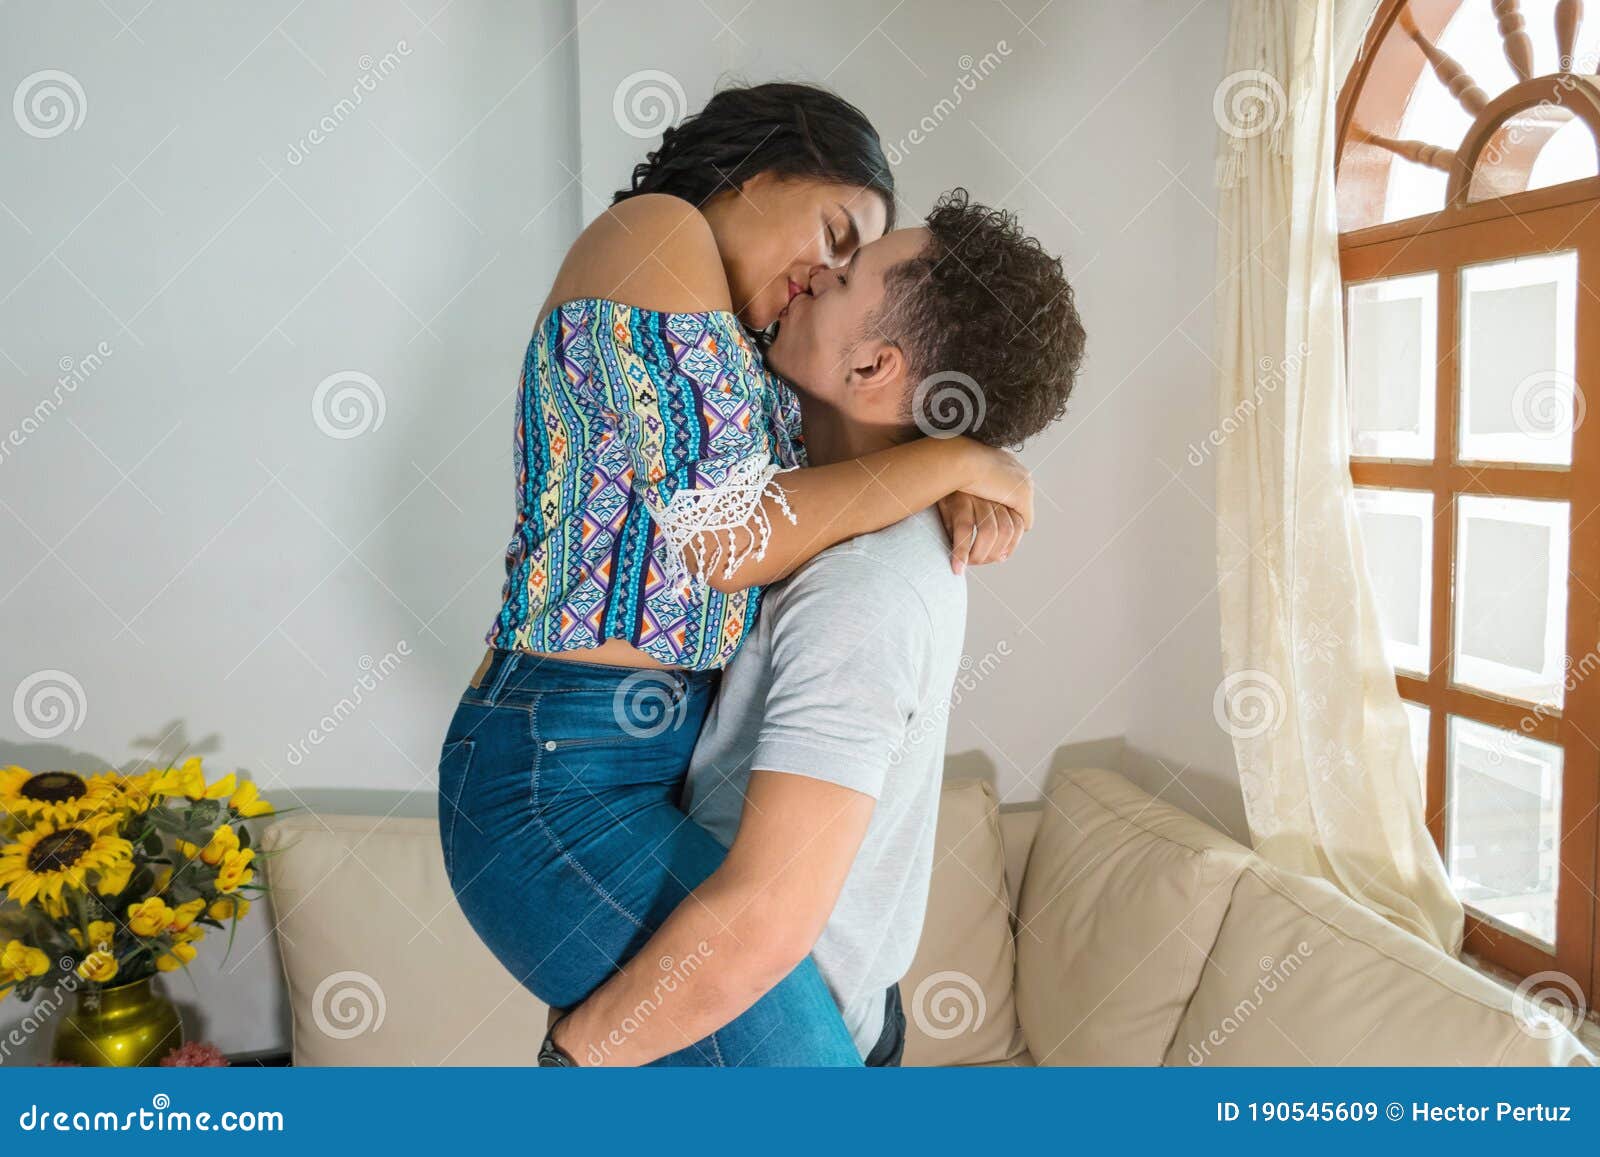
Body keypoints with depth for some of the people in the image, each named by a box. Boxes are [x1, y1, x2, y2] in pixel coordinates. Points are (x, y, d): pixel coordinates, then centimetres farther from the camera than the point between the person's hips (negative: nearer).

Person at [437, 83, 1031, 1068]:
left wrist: (961, 490, 2)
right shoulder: (657, 233, -9)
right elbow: (730, 537, -17)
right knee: (801, 1060, -15)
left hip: (663, 757, 10)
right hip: (562, 773, -10)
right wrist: (954, 460, -8)